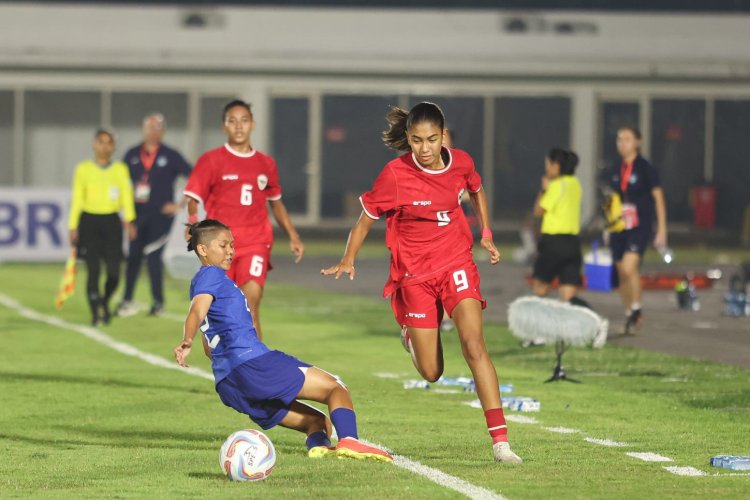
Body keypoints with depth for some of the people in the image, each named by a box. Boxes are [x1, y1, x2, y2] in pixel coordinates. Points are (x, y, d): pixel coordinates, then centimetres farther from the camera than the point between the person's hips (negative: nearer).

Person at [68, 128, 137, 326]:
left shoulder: (120, 169, 8)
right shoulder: (83, 169, 5)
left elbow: (127, 195, -1)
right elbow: (77, 199, 6)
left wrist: (129, 220, -16)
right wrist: (73, 226, 1)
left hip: (111, 222, 1)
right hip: (89, 222, -1)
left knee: (114, 272, -3)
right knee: (93, 270, -8)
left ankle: (104, 303, 25)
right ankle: (96, 313, 2)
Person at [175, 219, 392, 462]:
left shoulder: (201, 281, 28)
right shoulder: (211, 275, -2)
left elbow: (210, 348, 38)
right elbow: (197, 312, -23)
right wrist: (187, 342, -42)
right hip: (250, 361, -10)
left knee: (318, 421, 14)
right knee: (337, 388, -8)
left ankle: (318, 444, -19)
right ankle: (348, 441, -34)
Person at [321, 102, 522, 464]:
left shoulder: (461, 163, -5)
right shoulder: (395, 174, -15)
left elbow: (477, 192, 19)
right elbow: (366, 219, -3)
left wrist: (486, 235, 13)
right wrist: (348, 262, -10)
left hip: (456, 264, 2)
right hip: (414, 275, -1)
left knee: (474, 344, -20)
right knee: (431, 373, 2)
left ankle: (500, 440, -21)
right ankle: (410, 335, 42)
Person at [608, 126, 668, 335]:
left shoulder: (646, 168, -6)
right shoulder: (616, 169, 10)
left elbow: (658, 198, -2)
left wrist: (662, 230, -4)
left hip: (640, 227, -6)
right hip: (619, 228, 6)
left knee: (629, 267, -23)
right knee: (622, 274, 6)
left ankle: (636, 310, -7)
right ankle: (630, 317, 18)